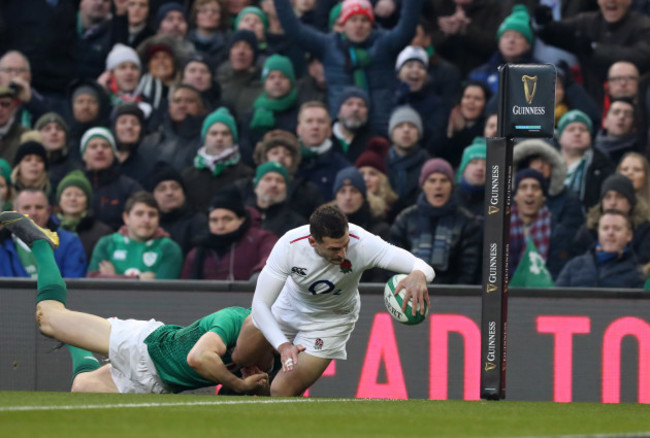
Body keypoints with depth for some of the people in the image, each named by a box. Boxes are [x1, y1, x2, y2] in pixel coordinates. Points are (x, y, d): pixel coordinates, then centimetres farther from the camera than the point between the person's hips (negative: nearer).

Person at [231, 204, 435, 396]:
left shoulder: (362, 244, -39)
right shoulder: (289, 246, -36)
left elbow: (425, 269, -44)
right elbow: (260, 304, -31)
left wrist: (418, 275, -70)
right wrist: (282, 345, -48)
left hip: (330, 321, -2)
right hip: (288, 305, 2)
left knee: (282, 392, -11)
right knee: (242, 357, 22)